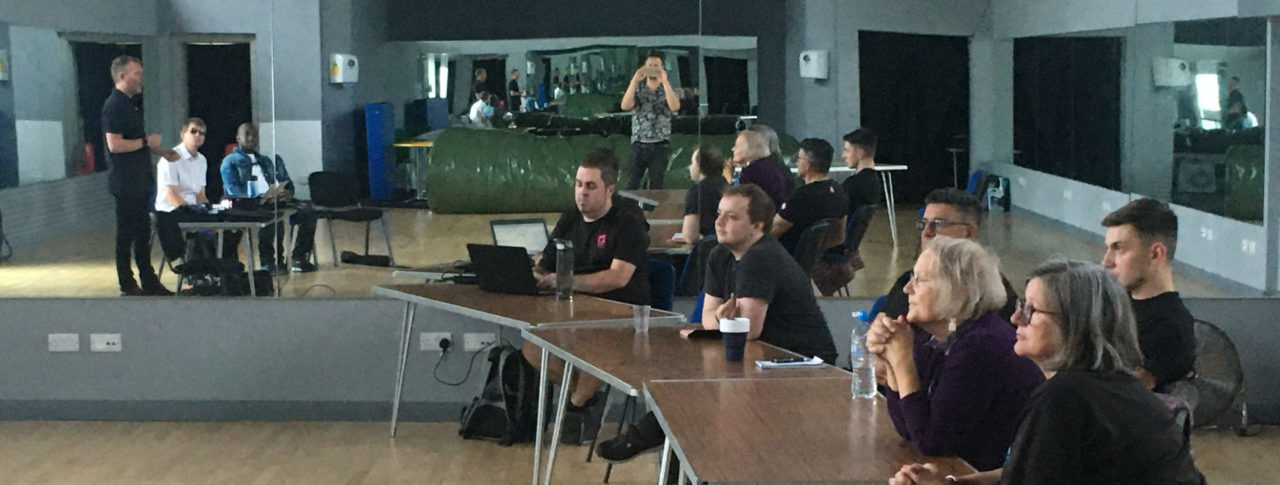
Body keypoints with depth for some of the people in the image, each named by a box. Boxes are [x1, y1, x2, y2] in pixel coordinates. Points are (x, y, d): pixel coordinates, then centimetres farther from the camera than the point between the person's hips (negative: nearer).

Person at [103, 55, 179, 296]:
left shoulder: (132, 103, 16)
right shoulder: (114, 106, -15)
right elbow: (115, 144, -24)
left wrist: (162, 151, 14)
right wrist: (146, 142, -15)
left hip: (140, 180, 10)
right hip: (125, 183, -10)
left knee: (143, 233, 14)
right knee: (126, 235, -1)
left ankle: (149, 282, 21)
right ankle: (128, 287, 6)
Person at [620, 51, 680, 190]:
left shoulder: (668, 89, 5)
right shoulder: (637, 89, 7)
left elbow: (675, 107, -15)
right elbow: (625, 106, -9)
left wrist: (665, 82, -21)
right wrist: (634, 81, -15)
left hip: (660, 145, 0)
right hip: (639, 144, 0)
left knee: (656, 187, 3)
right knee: (631, 185, -4)